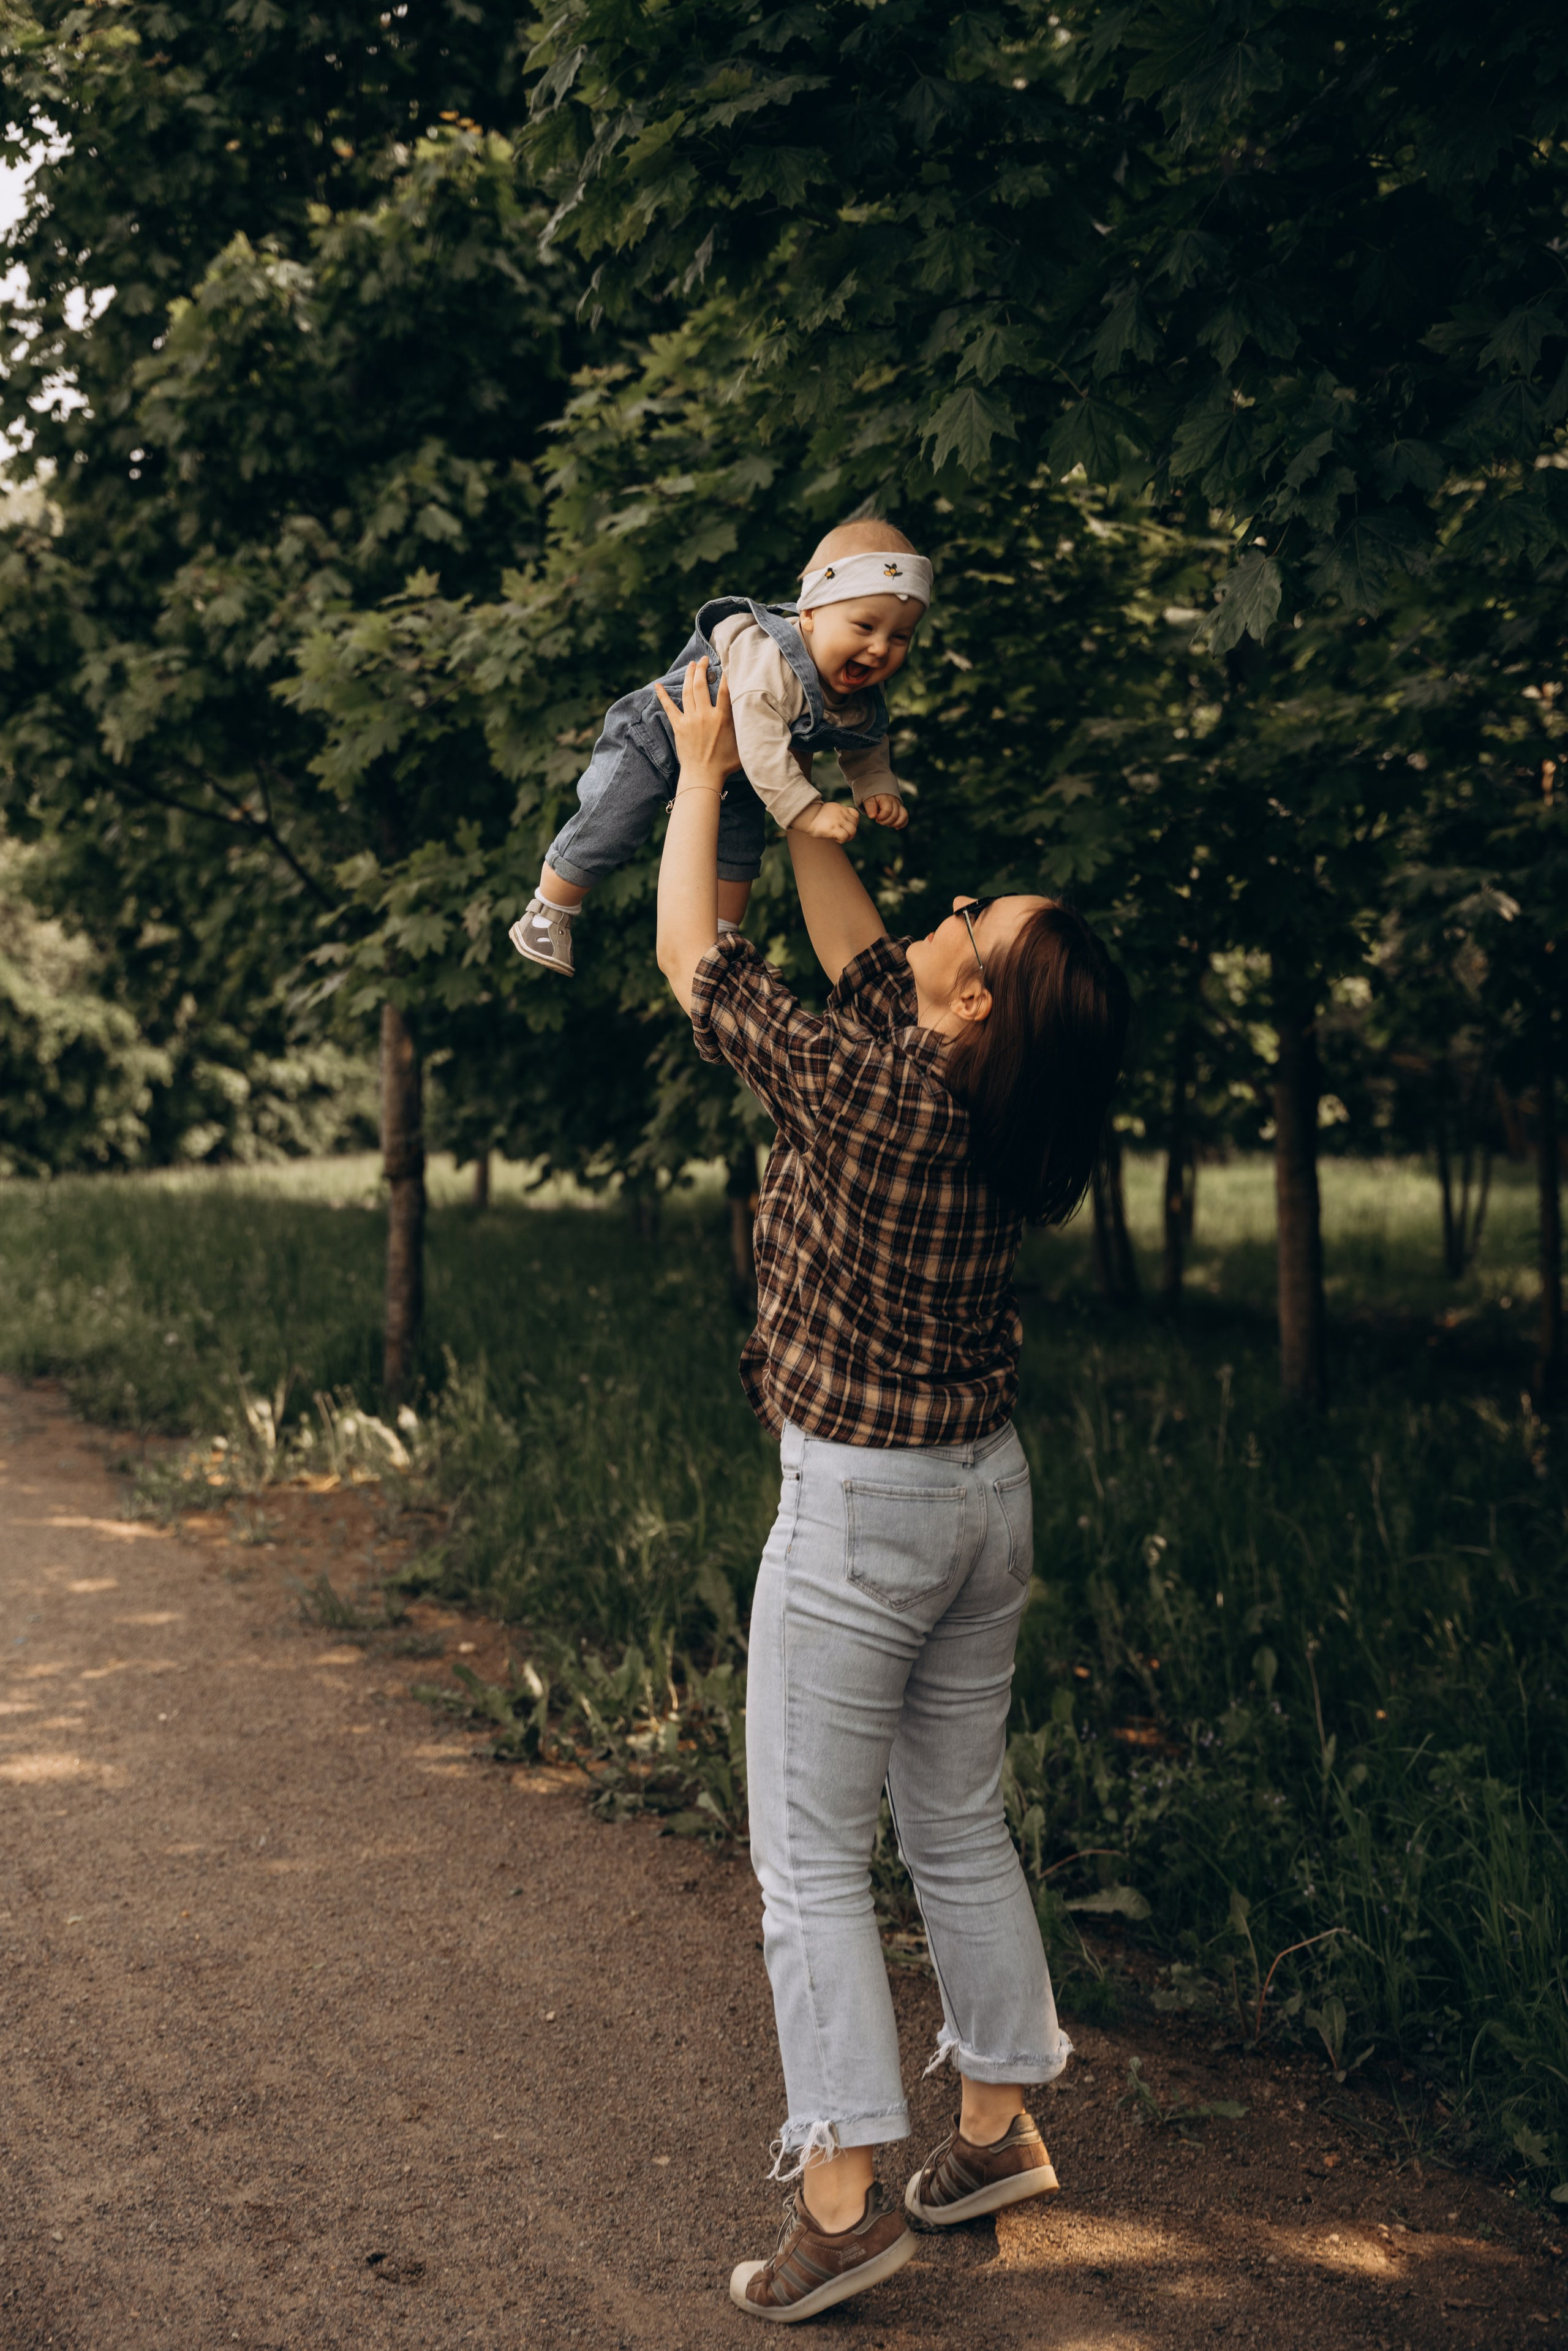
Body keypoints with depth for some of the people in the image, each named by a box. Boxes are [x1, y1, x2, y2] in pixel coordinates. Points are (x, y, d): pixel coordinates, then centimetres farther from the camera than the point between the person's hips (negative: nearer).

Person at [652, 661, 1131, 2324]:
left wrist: (706, 770, 4)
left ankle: (841, 2199, 5)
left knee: (811, 1856, 2)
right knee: (959, 1827, 19)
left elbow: (689, 955, -7)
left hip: (859, 1506, -8)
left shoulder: (862, 1089, -20)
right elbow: (853, 945, 15)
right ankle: (997, 2129, 30)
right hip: (988, 1497, 8)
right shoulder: (991, 1100, 0)